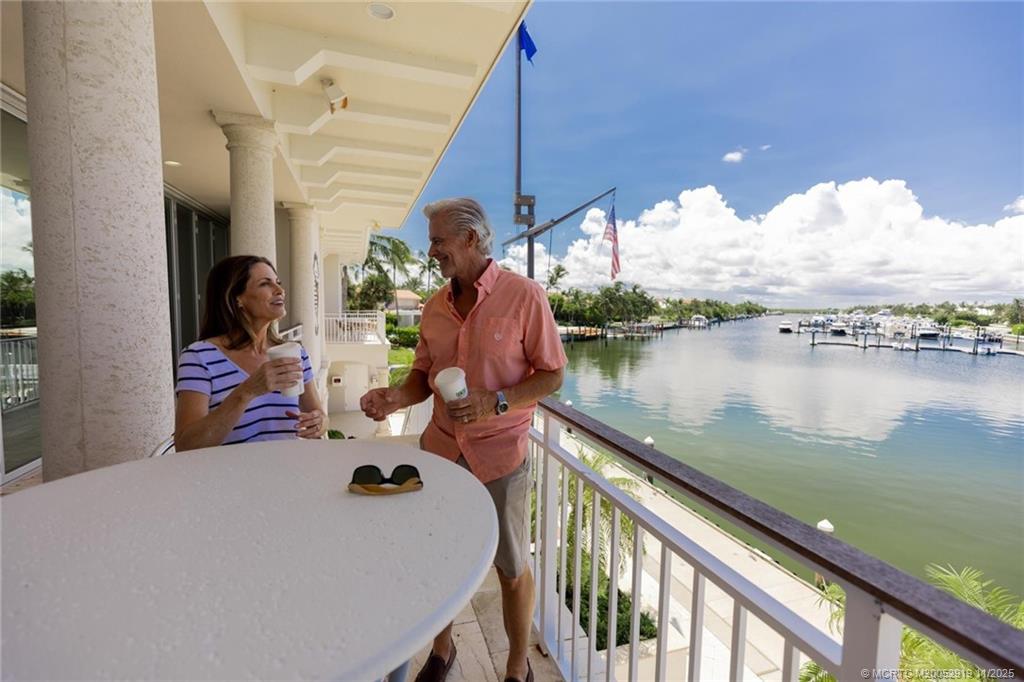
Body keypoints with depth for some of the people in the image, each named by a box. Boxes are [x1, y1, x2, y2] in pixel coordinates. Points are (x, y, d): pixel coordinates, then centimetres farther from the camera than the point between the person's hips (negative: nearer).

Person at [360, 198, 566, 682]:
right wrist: (397, 397, -9)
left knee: (511, 567, 12)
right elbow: (424, 374, 11)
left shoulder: (524, 296, -10)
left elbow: (552, 376, -9)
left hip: (499, 452, -4)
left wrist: (495, 402, -22)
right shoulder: (435, 306, 6)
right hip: (439, 448, 5)